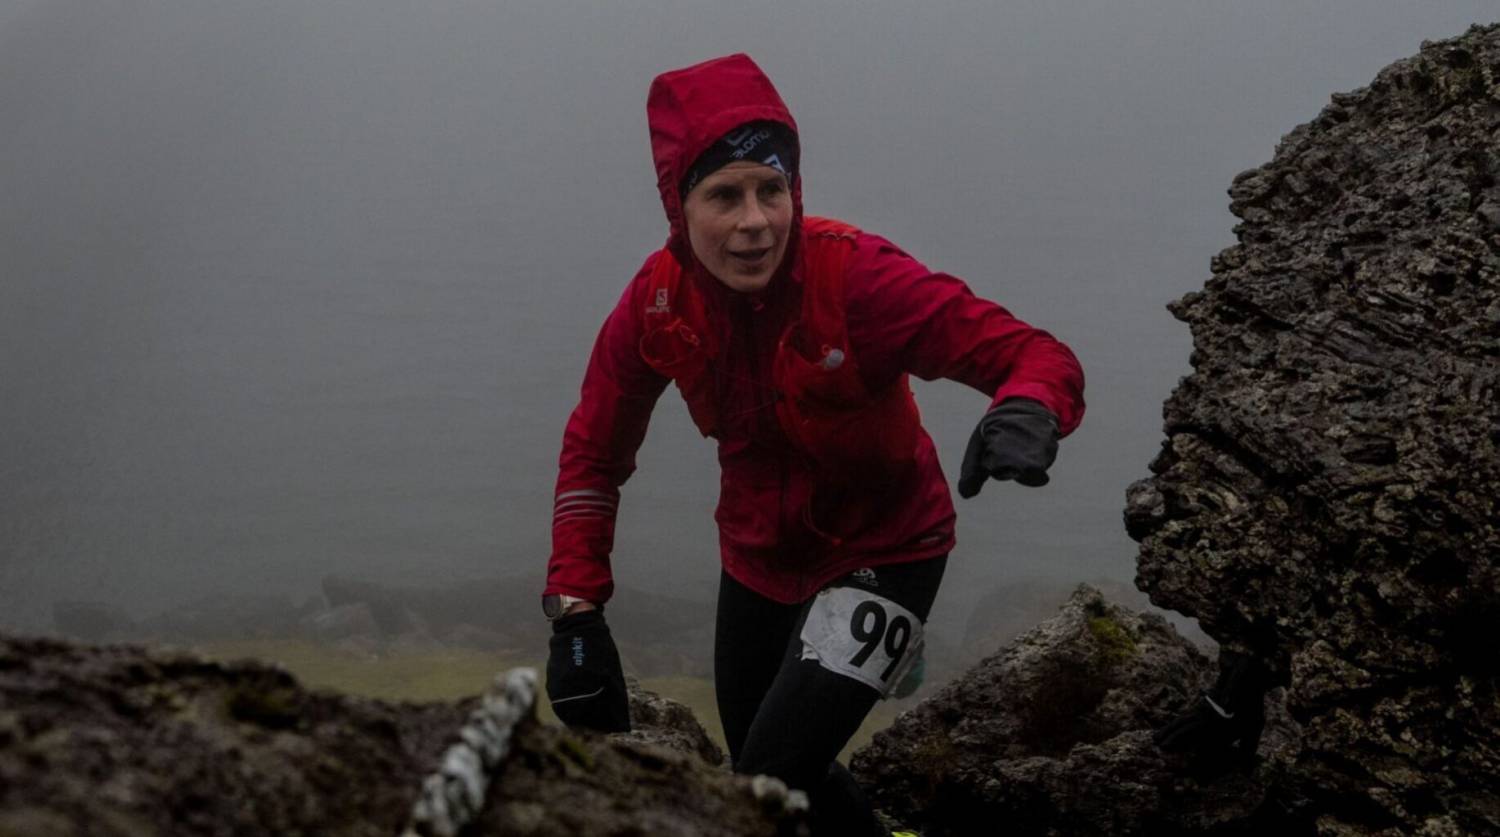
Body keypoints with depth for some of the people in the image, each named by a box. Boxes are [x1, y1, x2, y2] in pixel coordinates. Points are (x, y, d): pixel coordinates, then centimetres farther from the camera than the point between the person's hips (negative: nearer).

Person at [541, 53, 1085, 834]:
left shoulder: (858, 277, -31)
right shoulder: (657, 300, -18)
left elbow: (1037, 357, -31)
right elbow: (595, 453, -4)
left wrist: (1026, 415, -55)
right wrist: (575, 610, -12)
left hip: (882, 554, -5)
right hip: (759, 558, 5)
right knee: (765, 773, 21)